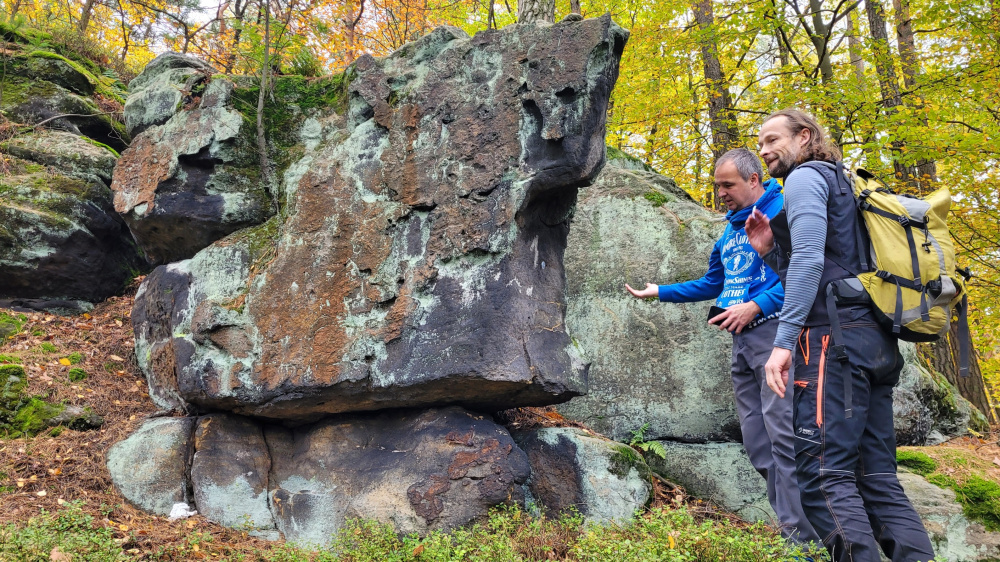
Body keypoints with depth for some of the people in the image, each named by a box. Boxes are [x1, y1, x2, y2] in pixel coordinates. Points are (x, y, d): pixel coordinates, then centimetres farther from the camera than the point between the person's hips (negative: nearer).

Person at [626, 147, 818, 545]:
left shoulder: (782, 211, -5)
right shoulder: (730, 229, 21)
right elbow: (711, 285, 30)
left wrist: (755, 306, -23)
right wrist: (659, 292, 29)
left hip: (773, 330, -9)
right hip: (741, 340, 9)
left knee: (782, 435, -13)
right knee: (757, 443, 7)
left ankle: (804, 539, -8)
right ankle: (790, 528, 14)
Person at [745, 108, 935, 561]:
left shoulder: (805, 177, 2)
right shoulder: (842, 186, 30)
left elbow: (810, 259, -15)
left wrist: (783, 340, -20)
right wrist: (769, 250, 18)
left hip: (835, 337, -10)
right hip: (875, 340, 10)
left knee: (825, 476, -15)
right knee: (878, 477, 6)